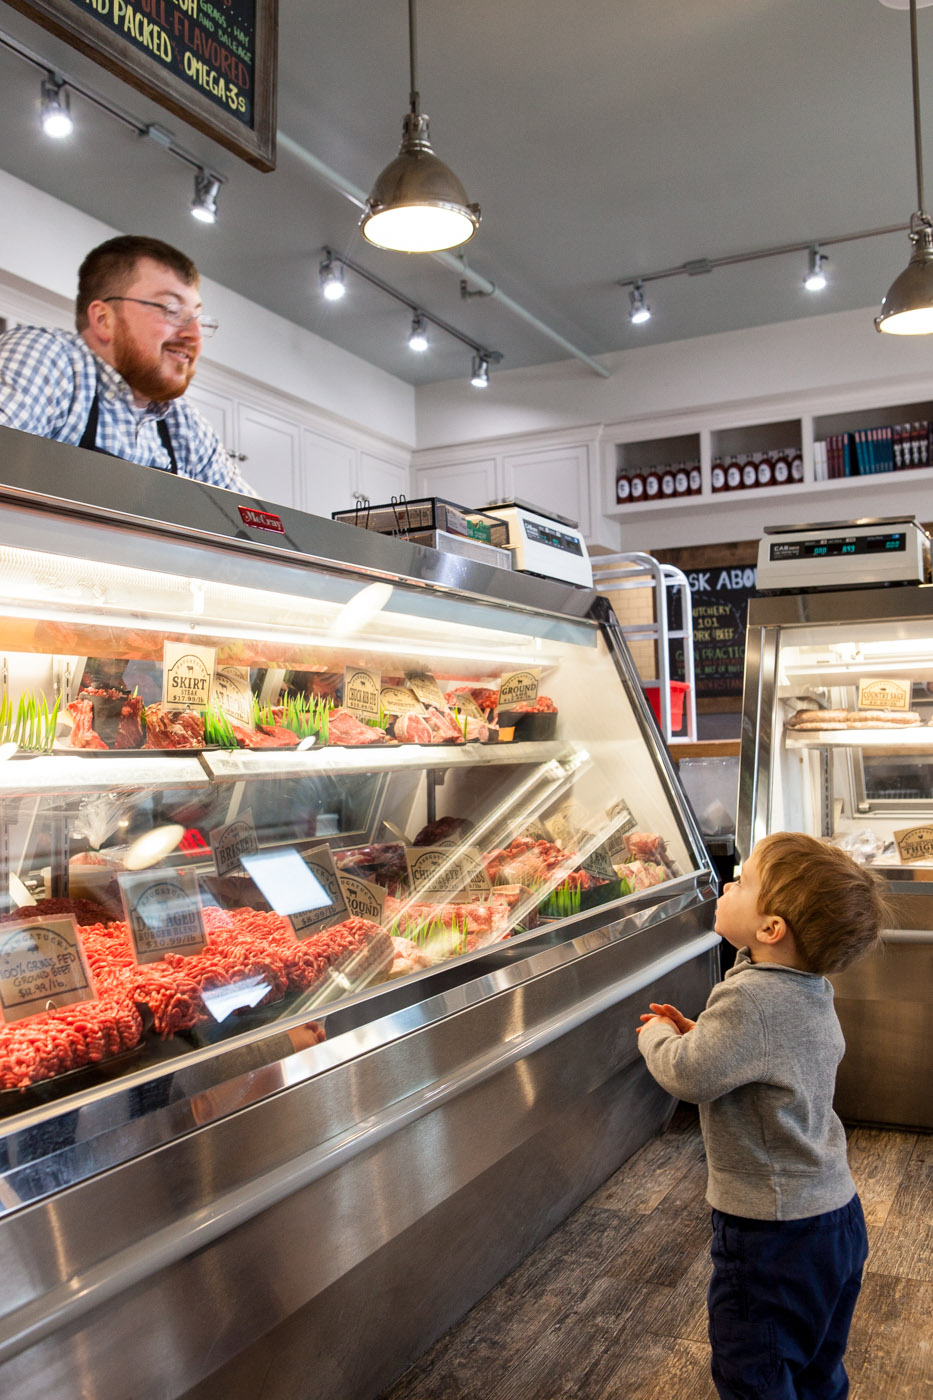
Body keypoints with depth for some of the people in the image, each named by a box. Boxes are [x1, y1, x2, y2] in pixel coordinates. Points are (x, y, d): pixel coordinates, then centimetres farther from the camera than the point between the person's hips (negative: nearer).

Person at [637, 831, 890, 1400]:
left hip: (775, 1233, -9)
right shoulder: (811, 991, 1)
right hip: (837, 1213, 9)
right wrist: (695, 1032, 5)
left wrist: (658, 1036, -7)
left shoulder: (749, 999, -29)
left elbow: (687, 1076, -27)